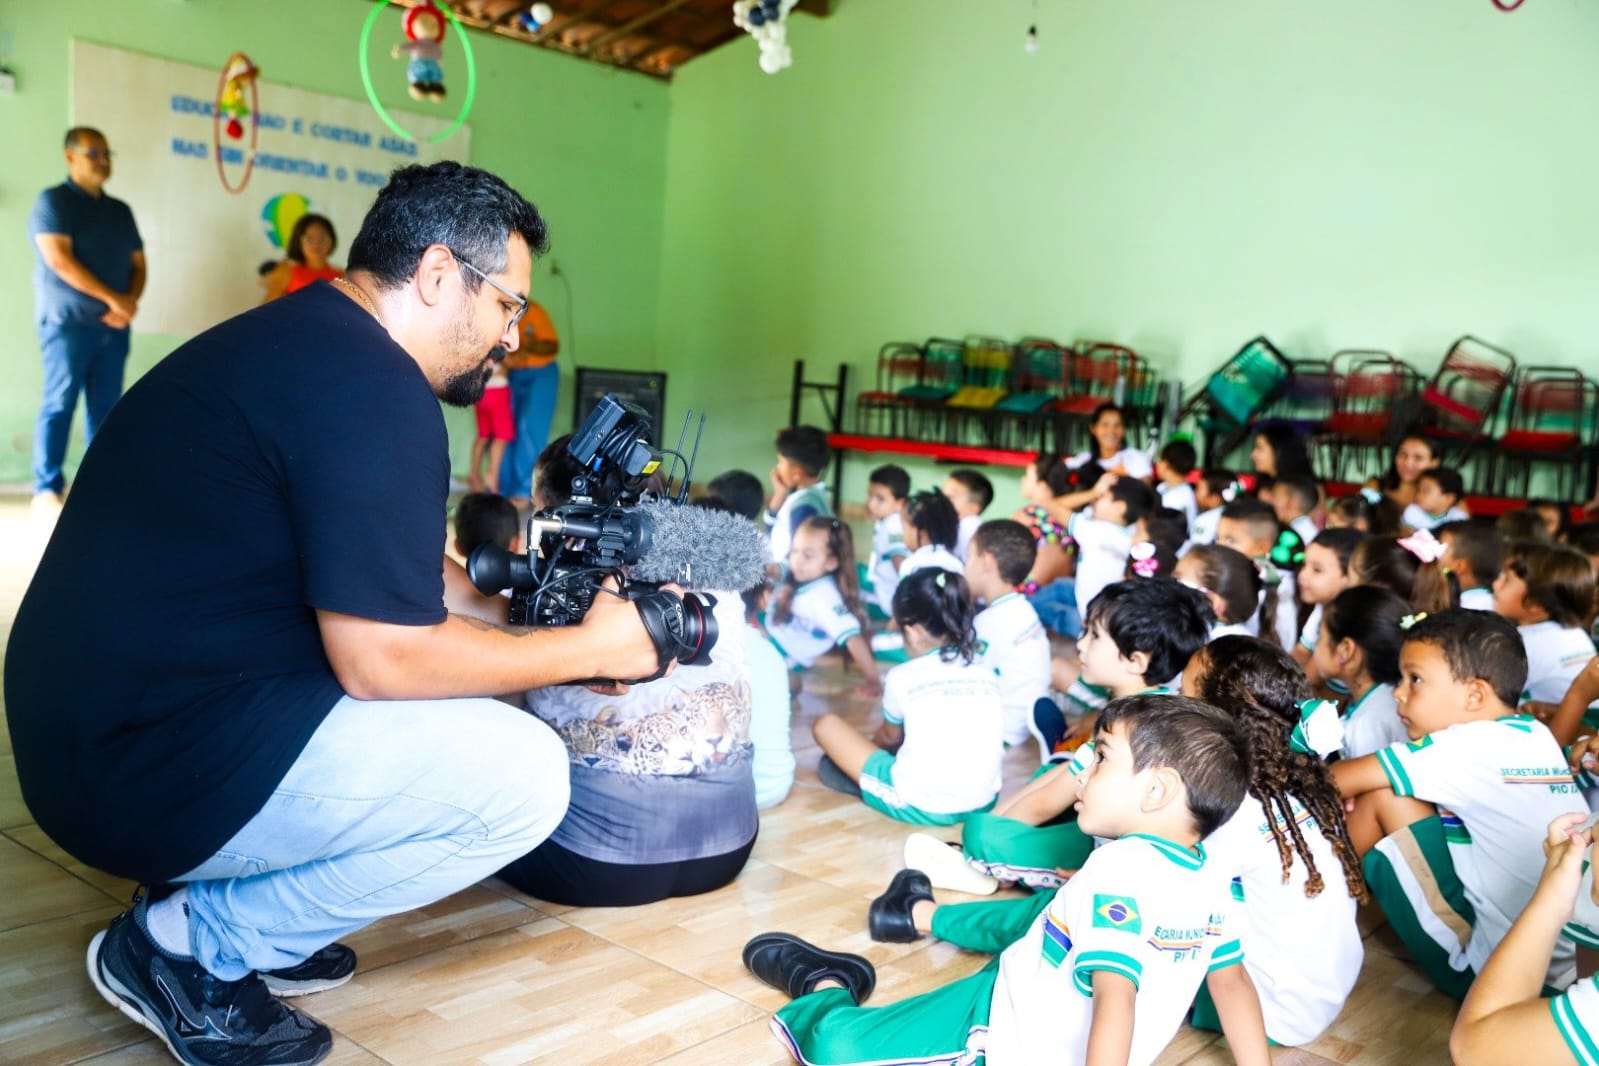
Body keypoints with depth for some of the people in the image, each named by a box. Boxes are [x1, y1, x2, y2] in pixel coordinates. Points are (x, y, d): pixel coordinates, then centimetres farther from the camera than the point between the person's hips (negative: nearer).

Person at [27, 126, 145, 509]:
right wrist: (112, 297, -16)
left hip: (114, 325, 5)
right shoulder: (52, 201, -2)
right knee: (59, 403, -6)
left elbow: (138, 263, 14)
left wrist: (129, 303, -6)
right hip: (67, 321, -5)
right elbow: (59, 260, -13)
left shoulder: (120, 210, 17)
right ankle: (47, 486, -3)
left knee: (105, 406, 4)